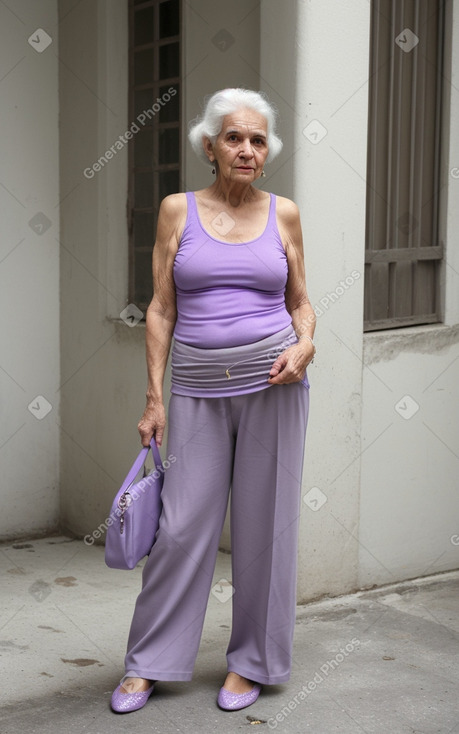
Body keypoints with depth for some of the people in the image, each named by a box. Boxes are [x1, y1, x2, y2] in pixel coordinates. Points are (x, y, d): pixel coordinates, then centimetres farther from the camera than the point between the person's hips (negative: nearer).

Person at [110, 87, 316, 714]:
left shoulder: (283, 213, 6)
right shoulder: (178, 210, 3)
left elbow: (301, 302, 12)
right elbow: (161, 309, 3)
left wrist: (305, 346, -9)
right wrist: (154, 397, -2)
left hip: (272, 383, 1)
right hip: (197, 389, 0)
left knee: (264, 524, 5)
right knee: (181, 526, 1)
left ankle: (251, 662, 20)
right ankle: (147, 663, 16)